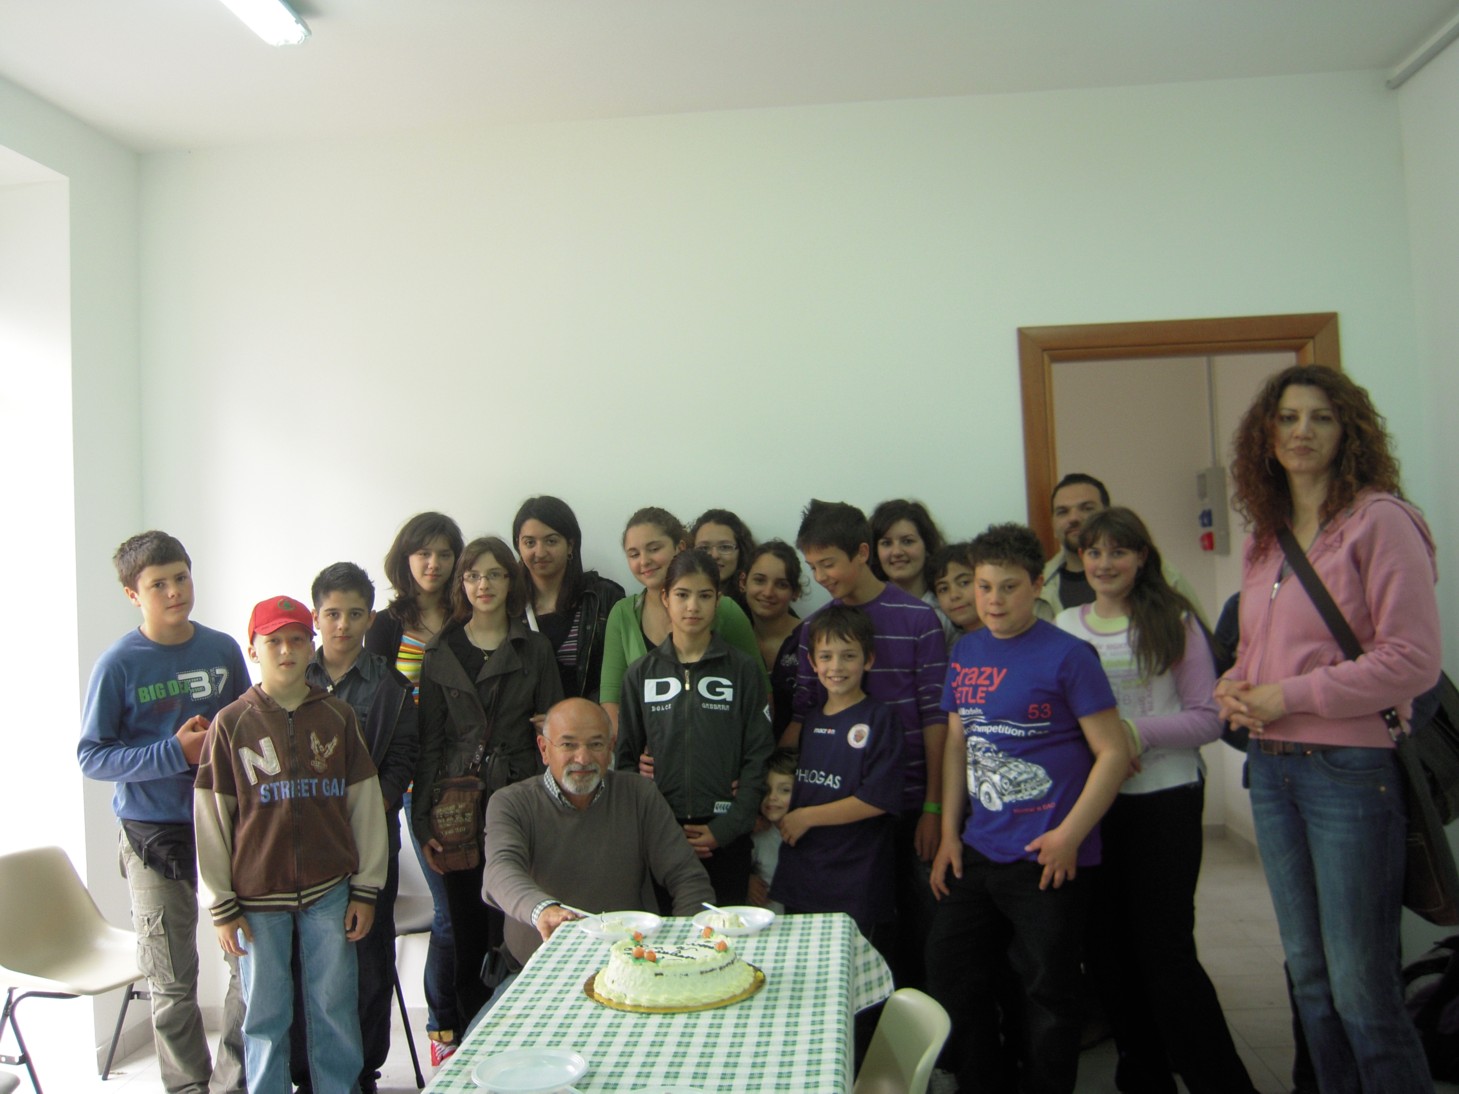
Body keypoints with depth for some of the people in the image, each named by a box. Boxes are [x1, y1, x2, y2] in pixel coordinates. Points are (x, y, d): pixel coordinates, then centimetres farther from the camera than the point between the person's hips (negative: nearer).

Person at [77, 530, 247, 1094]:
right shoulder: (118, 665, -7)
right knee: (173, 982, 7)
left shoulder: (223, 649, 3)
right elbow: (91, 757, -7)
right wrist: (175, 752, -18)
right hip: (155, 833, -3)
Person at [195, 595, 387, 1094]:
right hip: (258, 899, -1)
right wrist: (221, 907, -1)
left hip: (330, 892, 1)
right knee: (265, 1014, 9)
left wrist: (365, 889, 2)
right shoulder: (232, 723, -1)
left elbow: (365, 806, 4)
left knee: (335, 1009, 8)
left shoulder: (338, 717, 2)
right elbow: (211, 820, 0)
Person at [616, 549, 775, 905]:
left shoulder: (744, 669, 1)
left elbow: (757, 756, -1)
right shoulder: (641, 673, 7)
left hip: (725, 835, -1)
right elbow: (626, 758, 8)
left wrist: (726, 828, -9)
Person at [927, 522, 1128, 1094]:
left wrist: (1070, 835, -16)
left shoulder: (1067, 655, -10)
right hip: (977, 852, 6)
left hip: (1046, 857, -6)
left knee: (1047, 993, 8)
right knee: (949, 973, 15)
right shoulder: (966, 651, 7)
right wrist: (949, 833, 9)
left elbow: (1113, 753, -10)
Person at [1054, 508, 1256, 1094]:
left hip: (1165, 798, -4)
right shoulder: (1065, 625, 7)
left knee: (1165, 951, -3)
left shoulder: (1174, 622, -3)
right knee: (1108, 948, 11)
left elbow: (1208, 717, -6)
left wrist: (1138, 732, -19)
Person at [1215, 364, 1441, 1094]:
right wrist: (1236, 688, 0)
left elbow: (1414, 657, -16)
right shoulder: (1263, 541, 12)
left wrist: (1291, 695, -16)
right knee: (1307, 973, 17)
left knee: (1360, 986, 0)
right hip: (1271, 767, 7)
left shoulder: (1379, 521, -9)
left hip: (1352, 768, -7)